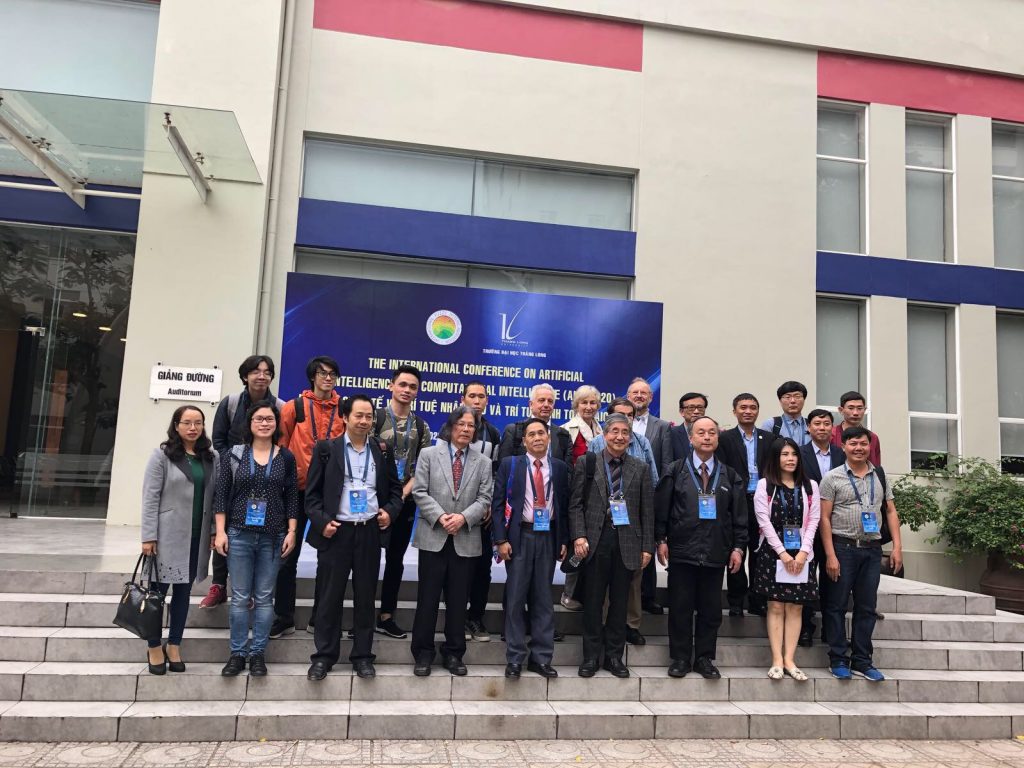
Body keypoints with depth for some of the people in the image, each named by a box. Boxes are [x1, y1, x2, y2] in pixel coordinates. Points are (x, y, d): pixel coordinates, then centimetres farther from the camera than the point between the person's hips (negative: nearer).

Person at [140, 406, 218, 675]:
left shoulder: (211, 457, 7)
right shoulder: (162, 455, -4)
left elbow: (215, 496, 7)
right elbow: (150, 498, -7)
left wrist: (215, 530, 2)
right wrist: (149, 536, -11)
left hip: (197, 537, 4)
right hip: (168, 535, -4)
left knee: (184, 591, 12)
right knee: (159, 589, 6)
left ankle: (174, 645, 24)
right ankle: (154, 647, 21)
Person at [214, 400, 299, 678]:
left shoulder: (286, 457, 5)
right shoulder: (233, 455, 3)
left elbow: (292, 498, 6)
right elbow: (221, 495, 3)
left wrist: (291, 532, 0)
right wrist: (220, 532, -3)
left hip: (273, 537, 0)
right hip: (239, 535, 0)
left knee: (264, 598, 6)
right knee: (240, 597, 5)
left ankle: (258, 653, 16)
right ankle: (237, 653, 16)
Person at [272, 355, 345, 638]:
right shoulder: (294, 407, 0)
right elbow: (281, 445, 3)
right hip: (298, 488, -1)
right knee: (289, 555, 6)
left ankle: (320, 618, 23)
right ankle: (284, 618, 18)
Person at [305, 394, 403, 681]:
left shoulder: (382, 452, 9)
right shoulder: (326, 449, 2)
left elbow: (395, 490, 15)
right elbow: (312, 492, 1)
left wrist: (390, 511, -3)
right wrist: (321, 521, -11)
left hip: (370, 532, 2)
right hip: (336, 531, -2)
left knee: (365, 596, 8)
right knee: (330, 596, 5)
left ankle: (363, 655, 19)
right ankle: (324, 656, 17)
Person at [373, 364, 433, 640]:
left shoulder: (421, 427, 7)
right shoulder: (375, 418, -4)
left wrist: (404, 491, -8)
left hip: (405, 500, 4)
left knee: (396, 558, 10)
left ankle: (386, 616, 20)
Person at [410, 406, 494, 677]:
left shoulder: (483, 462, 10)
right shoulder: (429, 454, 4)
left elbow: (484, 499, 2)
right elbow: (420, 492, -3)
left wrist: (463, 517, -14)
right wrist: (440, 517, -14)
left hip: (465, 539, 2)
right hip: (433, 536, -2)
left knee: (458, 599, 8)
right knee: (428, 597, 4)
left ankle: (453, 653, 20)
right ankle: (423, 653, 16)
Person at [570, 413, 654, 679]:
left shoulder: (640, 469, 8)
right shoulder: (587, 463, 4)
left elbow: (647, 511, 7)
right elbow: (576, 504, 1)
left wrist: (647, 547, 2)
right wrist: (579, 536, -10)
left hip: (627, 542, 2)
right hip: (596, 540, -1)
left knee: (620, 602, 8)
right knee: (593, 602, 5)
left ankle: (614, 656, 20)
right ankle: (591, 657, 16)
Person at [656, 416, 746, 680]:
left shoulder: (730, 476, 8)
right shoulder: (675, 471, 2)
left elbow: (739, 516, 8)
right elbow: (662, 509, 1)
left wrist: (738, 547, 2)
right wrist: (661, 540, -4)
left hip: (716, 553, 2)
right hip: (682, 551, -2)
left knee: (711, 609, 8)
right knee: (680, 608, 5)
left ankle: (705, 659, 21)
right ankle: (680, 658, 17)